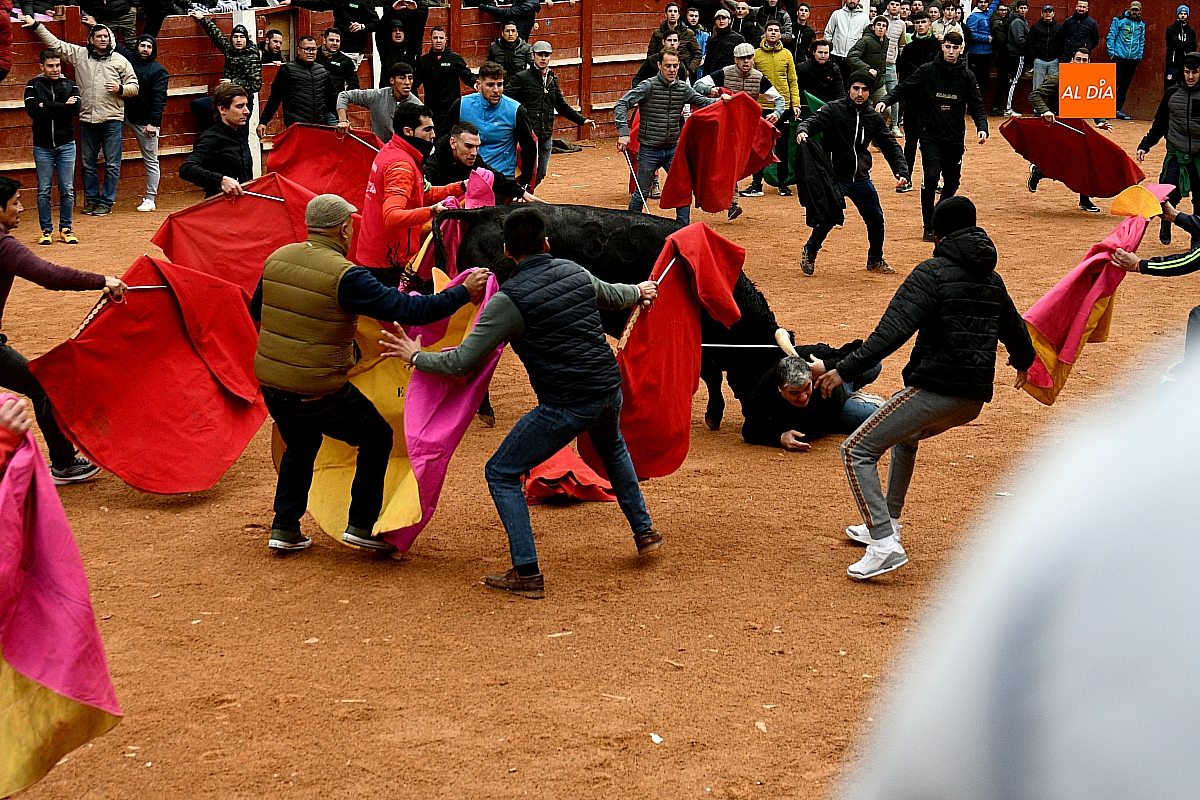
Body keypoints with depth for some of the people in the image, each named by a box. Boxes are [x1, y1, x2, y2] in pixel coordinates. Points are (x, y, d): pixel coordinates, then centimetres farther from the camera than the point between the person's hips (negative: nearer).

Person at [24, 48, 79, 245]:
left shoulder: (70, 85, 6)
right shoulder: (33, 86, 3)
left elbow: (76, 109, -11)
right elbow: (32, 110, -14)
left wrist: (46, 106, -13)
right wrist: (62, 106, -12)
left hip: (66, 145, 1)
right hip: (42, 146, -1)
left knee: (67, 190, 2)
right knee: (44, 190, 2)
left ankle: (66, 229, 12)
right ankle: (46, 230, 10)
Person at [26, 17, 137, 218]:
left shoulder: (120, 60, 5)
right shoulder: (79, 54, 8)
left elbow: (134, 86, 8)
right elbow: (55, 44, 12)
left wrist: (120, 88, -11)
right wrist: (36, 26, 11)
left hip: (112, 120, -2)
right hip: (87, 118, 2)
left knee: (112, 164, 0)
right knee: (88, 163, 8)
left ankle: (107, 202, 8)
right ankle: (91, 200, 18)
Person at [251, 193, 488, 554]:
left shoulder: (277, 258, 2)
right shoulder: (344, 276, -19)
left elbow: (256, 309, 19)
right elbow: (407, 309, -20)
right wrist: (464, 293, -10)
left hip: (270, 383, 7)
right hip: (317, 391, -6)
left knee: (300, 447, 31)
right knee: (377, 437, 16)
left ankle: (284, 529, 28)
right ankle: (360, 526, 15)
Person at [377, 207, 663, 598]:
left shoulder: (509, 299, -13)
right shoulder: (574, 272, 6)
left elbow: (461, 363, -11)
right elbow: (612, 295, 30)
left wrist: (415, 357, 7)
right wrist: (639, 291, 53)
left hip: (566, 406, -7)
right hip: (610, 390, 7)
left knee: (501, 474, 7)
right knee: (611, 447, 39)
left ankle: (527, 574, 3)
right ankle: (644, 532, 45)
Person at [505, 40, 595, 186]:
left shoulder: (553, 79, 16)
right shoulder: (522, 78, -3)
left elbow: (562, 106, 25)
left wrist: (582, 120, 20)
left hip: (546, 136, 6)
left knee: (541, 174, 9)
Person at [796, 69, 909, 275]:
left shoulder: (875, 118, 5)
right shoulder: (834, 109, -7)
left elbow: (890, 146, 7)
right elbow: (813, 122, -18)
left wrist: (901, 171, -7)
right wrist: (803, 131, -43)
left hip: (861, 179, 5)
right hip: (835, 178, -5)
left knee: (876, 219, 9)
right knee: (828, 218, -14)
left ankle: (875, 260, 31)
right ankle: (809, 252, 13)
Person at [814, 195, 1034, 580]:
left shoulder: (932, 272, -7)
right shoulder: (992, 280, 15)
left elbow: (893, 330, -20)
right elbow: (1015, 330, 32)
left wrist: (844, 370, -24)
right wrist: (1023, 362, 55)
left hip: (934, 389, -8)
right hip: (974, 399, 8)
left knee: (857, 451, -4)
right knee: (905, 437, 35)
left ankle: (884, 544, -17)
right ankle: (885, 524, 38)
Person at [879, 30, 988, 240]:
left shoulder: (966, 76, 5)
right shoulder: (927, 71, 0)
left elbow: (977, 105, 6)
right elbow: (904, 89, 2)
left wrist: (982, 127, -10)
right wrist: (885, 100, -15)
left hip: (955, 138, 3)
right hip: (931, 135, -3)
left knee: (952, 182, 9)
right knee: (931, 177, -16)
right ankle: (929, 227, -6)